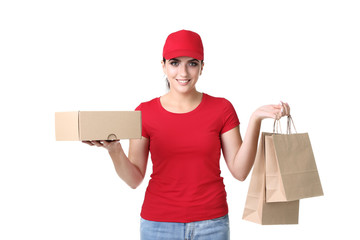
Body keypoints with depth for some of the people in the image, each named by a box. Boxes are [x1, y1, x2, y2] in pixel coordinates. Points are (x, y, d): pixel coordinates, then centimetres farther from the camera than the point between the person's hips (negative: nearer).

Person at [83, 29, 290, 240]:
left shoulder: (222, 108, -1)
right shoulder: (145, 112, -2)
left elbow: (240, 171, -5)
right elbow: (134, 179, -2)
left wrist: (255, 120, -13)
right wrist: (114, 149, -19)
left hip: (211, 222, 0)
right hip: (159, 222, 0)